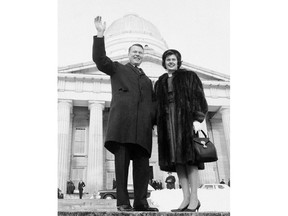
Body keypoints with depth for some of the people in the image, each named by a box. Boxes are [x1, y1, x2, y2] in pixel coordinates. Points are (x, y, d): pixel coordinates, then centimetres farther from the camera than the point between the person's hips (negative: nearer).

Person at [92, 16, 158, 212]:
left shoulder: (148, 81, 32)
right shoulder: (117, 69, 22)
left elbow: (152, 105, 25)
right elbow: (99, 59, 6)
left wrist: (153, 122, 9)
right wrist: (100, 35, -3)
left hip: (142, 126, 4)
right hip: (121, 121, -4)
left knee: (142, 163, -3)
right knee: (122, 161, -9)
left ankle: (141, 202, 1)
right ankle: (123, 202, -6)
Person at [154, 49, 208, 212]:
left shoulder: (189, 76, 11)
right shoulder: (160, 82, 22)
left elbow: (199, 98, 1)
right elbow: (158, 105, 17)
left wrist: (198, 119, -13)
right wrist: (159, 125, 5)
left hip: (186, 119, -4)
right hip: (168, 122, 4)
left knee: (189, 156, -12)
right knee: (176, 159, -3)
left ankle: (194, 198, -11)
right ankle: (186, 198, -2)